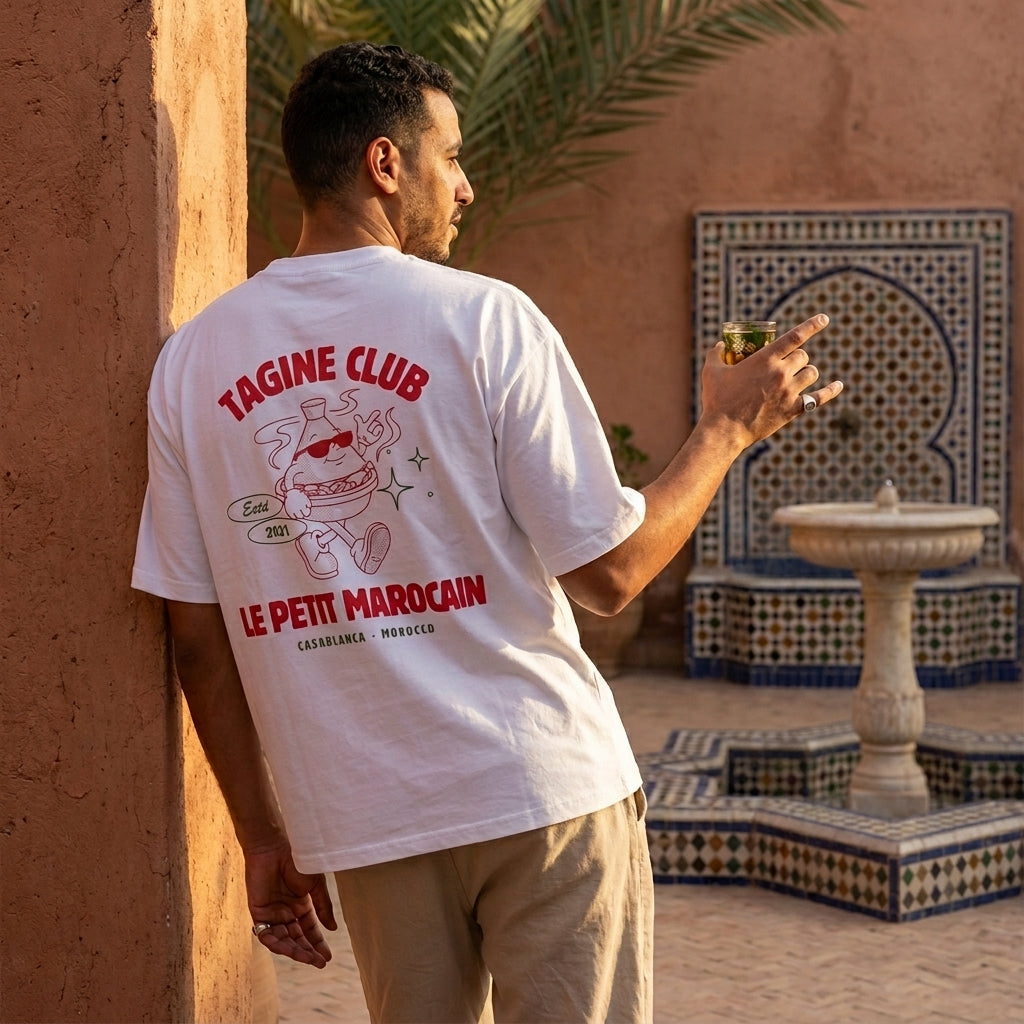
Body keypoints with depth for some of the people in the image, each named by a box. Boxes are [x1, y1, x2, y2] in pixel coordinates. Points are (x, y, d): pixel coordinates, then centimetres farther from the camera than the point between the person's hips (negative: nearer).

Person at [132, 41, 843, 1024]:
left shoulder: (191, 360, 2)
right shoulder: (483, 319, -9)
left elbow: (198, 640, 4)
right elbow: (608, 572, -9)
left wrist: (263, 834, 13)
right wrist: (728, 428, 5)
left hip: (366, 816, 4)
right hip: (545, 792, -4)